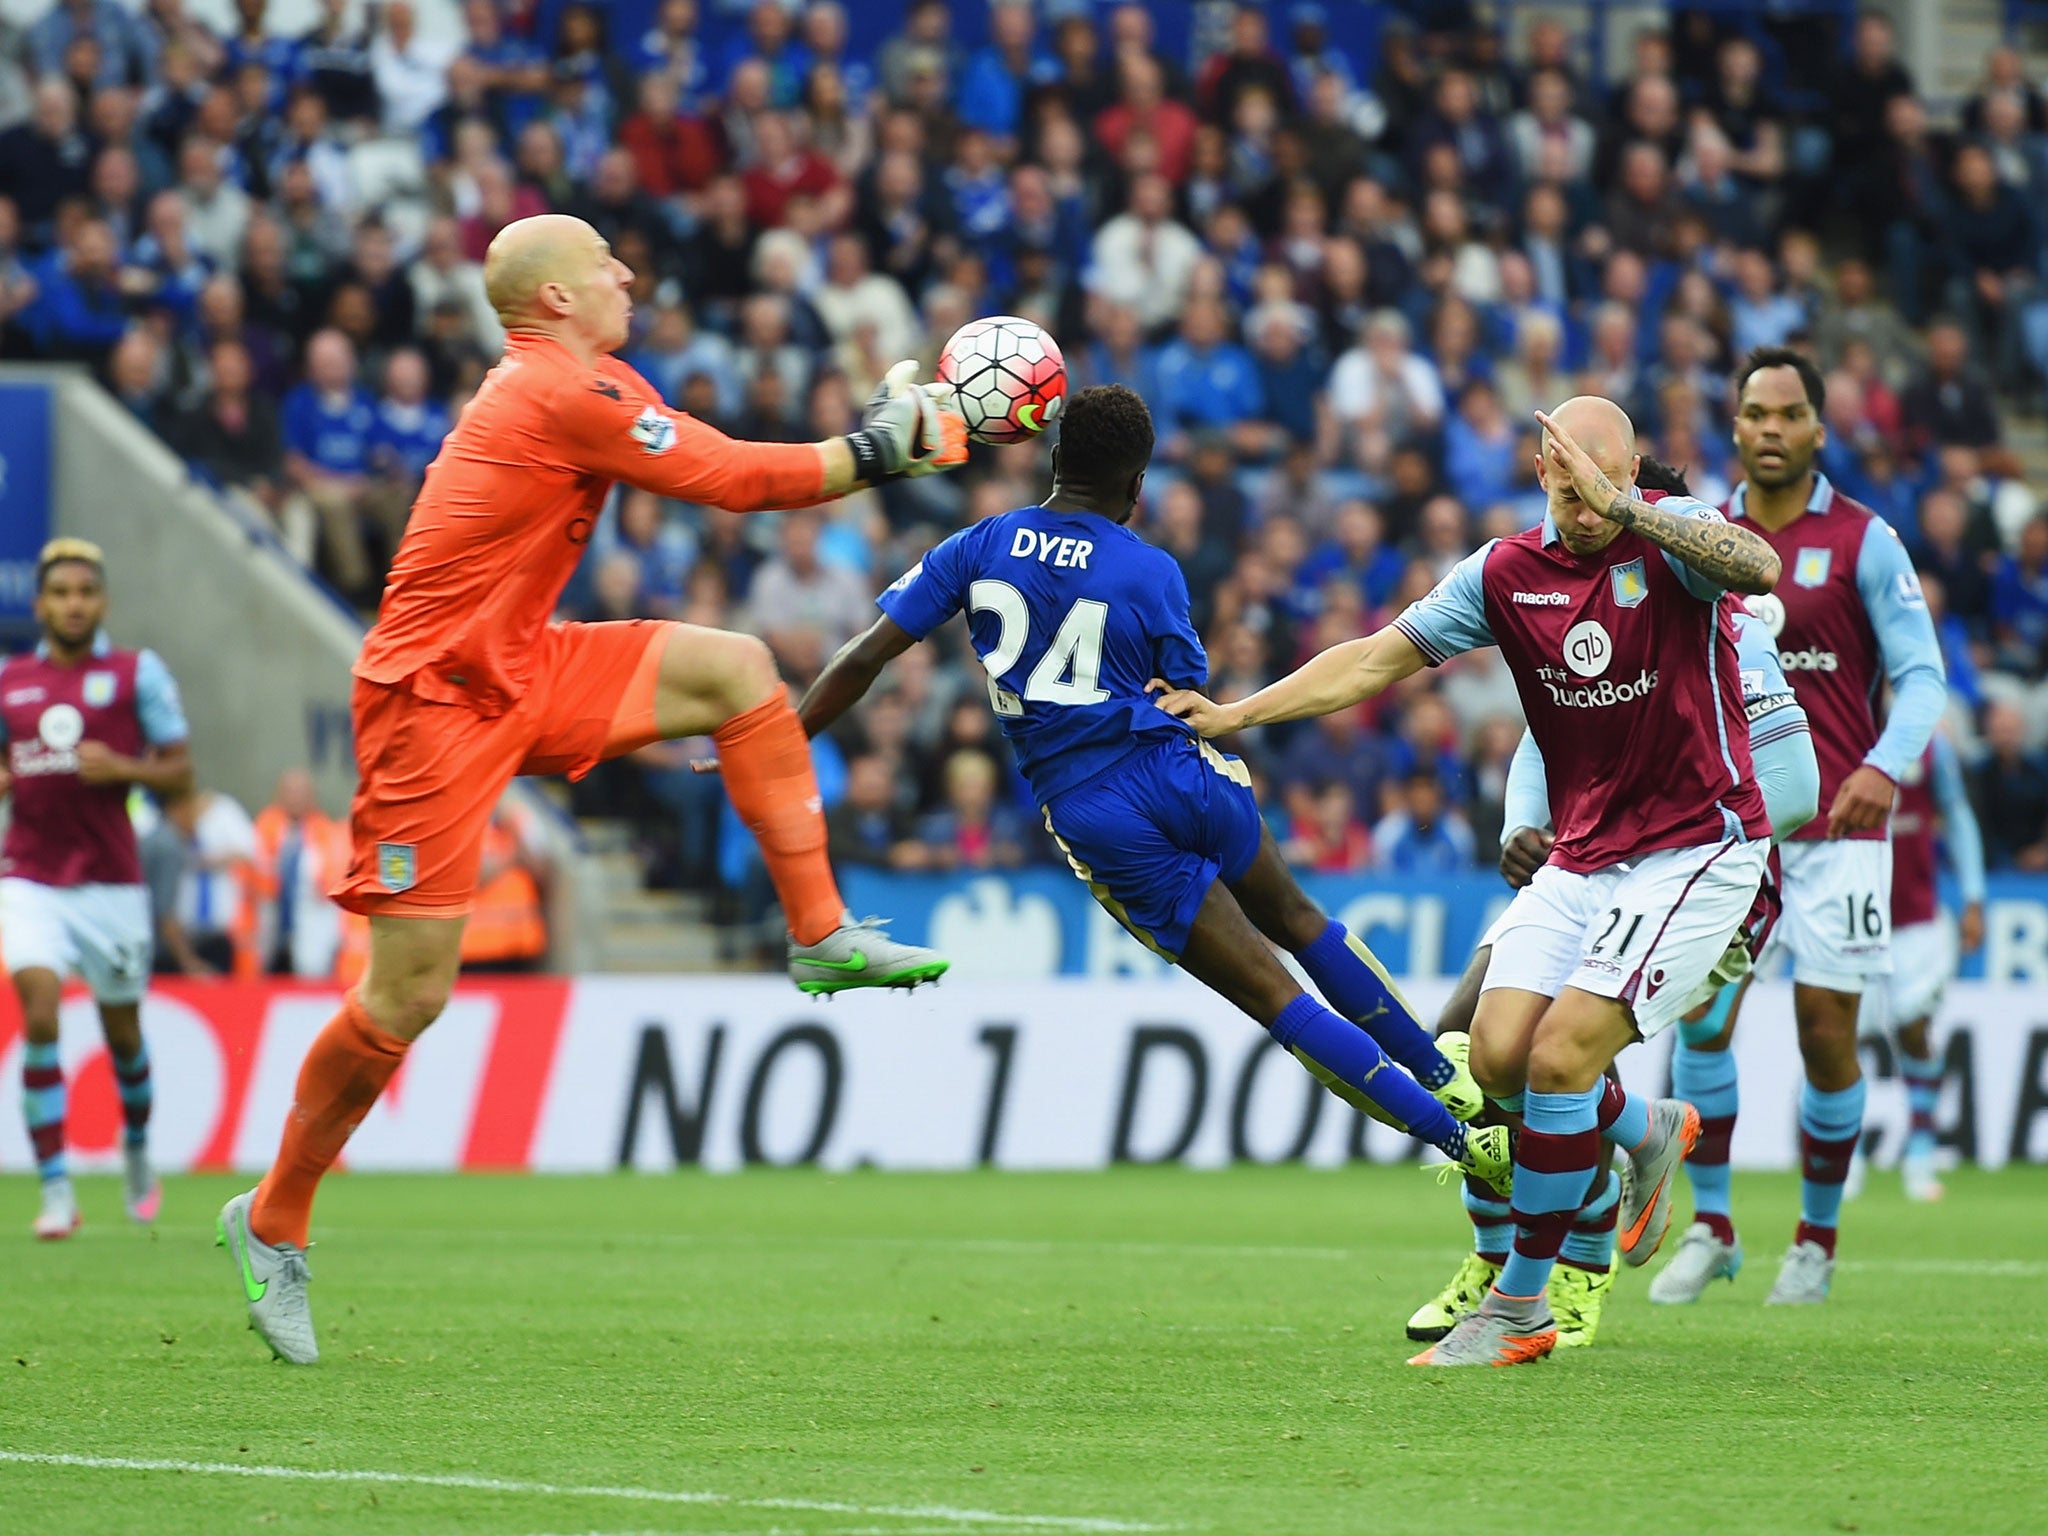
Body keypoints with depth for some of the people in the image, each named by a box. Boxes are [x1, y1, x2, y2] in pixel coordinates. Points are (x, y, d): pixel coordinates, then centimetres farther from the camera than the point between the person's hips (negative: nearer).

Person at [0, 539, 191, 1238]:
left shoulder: (137, 672, 0)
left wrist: (122, 768, -17)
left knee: (122, 1031, 12)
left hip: (111, 880, 0)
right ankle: (56, 1193, -17)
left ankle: (137, 1151, 41)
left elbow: (180, 772, 1)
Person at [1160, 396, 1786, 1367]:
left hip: (1697, 847, -6)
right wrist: (1235, 713, -1)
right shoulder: (1506, 573, 2)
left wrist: (1625, 508, -46)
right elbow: (1378, 659, 7)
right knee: (1497, 1055, -8)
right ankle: (1649, 1133, 24)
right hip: (1582, 857, 6)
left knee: (1562, 1055, -17)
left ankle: (1521, 1306, -3)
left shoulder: (1672, 536, -13)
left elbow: (1759, 568, -36)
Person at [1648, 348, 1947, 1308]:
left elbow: (1921, 673, -5)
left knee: (1827, 1033, -4)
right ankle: (1709, 1231, 0)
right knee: (1701, 1014, -11)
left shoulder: (1863, 541, -2)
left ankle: (1816, 1239, 13)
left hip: (1836, 823, -2)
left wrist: (1884, 768, -22)